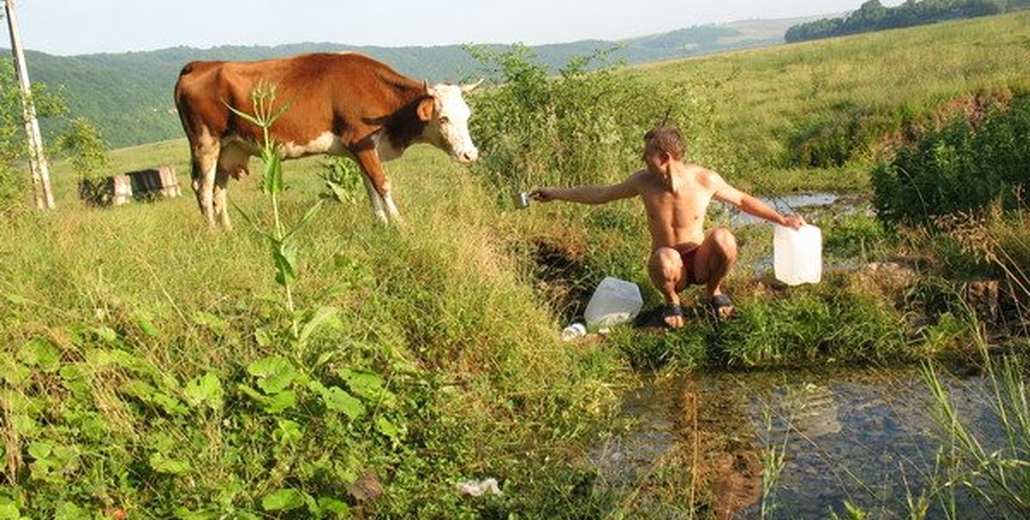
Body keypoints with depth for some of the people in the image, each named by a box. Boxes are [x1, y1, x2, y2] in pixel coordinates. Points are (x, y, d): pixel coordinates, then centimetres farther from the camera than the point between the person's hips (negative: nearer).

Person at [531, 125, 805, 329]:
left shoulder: (705, 180, -16)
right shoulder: (644, 181, -12)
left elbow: (743, 200, 1)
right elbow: (600, 194, 2)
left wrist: (782, 220, -4)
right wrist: (554, 193, 4)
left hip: (701, 262, 1)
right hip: (671, 268, 0)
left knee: (722, 237, -32)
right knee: (665, 258, -38)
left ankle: (713, 291, 0)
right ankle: (672, 301, -1)